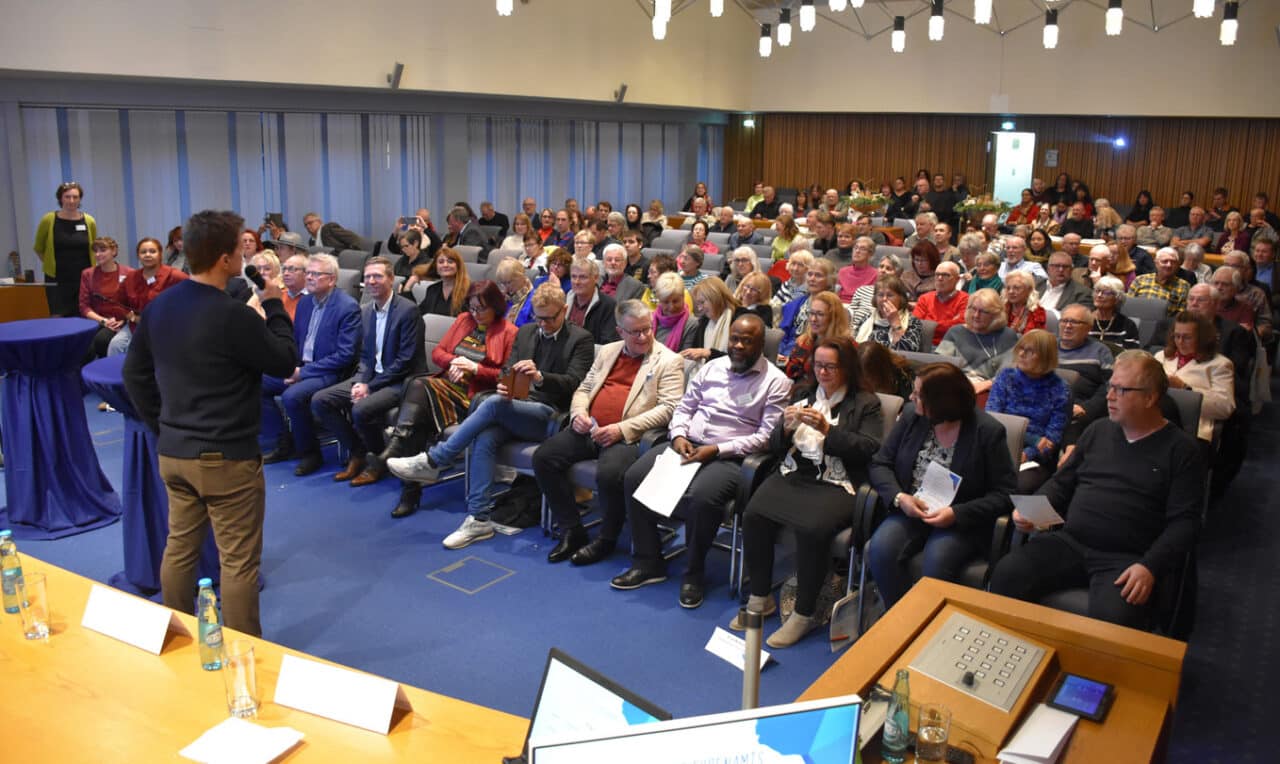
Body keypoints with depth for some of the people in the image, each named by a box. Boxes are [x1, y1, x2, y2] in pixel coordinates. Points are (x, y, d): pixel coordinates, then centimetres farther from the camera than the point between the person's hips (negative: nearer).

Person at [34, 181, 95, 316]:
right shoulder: (48, 220, -5)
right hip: (56, 280, -1)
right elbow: (38, 249, 10)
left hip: (84, 279, 1)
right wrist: (51, 264, 13)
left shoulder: (89, 221, -1)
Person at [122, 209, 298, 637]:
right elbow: (285, 362, -9)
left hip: (172, 452, 8)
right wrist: (274, 306, 0)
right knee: (238, 562, 3)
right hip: (225, 457, -8)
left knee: (179, 548, 19)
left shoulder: (159, 306, 4)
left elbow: (134, 374, 12)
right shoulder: (233, 315, -21)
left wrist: (161, 427, 17)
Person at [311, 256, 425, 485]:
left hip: (400, 380, -8)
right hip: (371, 376, 8)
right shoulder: (365, 311, 10)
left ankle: (379, 460, -2)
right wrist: (361, 381, -7)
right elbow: (365, 355, 14)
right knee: (320, 401, -5)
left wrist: (370, 386, -17)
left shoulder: (408, 310, -13)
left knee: (361, 410, -31)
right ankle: (358, 454, 8)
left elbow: (406, 360, -17)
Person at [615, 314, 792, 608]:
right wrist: (679, 436, -5)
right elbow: (684, 408, 18)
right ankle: (648, 562, -2)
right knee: (634, 477, -15)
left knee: (701, 497, -35)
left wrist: (716, 450, -17)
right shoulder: (712, 367, 14)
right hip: (688, 444, 6)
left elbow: (766, 437, -9)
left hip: (730, 456, -5)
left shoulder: (776, 382, -3)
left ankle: (694, 573, -9)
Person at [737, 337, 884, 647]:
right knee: (753, 515, -23)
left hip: (836, 483, -4)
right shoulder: (803, 394, 20)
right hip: (792, 475, 5)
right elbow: (775, 447, 18)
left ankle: (804, 614, -14)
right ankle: (760, 598, -4)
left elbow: (870, 449, -8)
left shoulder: (866, 403, 7)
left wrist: (827, 429, -16)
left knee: (812, 529, -33)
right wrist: (786, 428, -5)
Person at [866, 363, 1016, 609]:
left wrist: (956, 514, -20)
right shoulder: (911, 416, 3)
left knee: (936, 564, -33)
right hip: (909, 513, 4)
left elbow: (1003, 494, -7)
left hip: (962, 522, -3)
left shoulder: (988, 432, -9)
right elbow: (880, 464, 7)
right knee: (880, 550, -26)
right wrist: (899, 497, -13)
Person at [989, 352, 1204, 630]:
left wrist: (1150, 567, -18)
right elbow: (1061, 483, 21)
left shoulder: (1181, 449, 2)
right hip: (1068, 543, 4)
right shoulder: (1098, 430, 16)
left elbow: (1185, 521, -4)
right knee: (1005, 576, -20)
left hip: (1126, 559, -4)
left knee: (1112, 619, -34)